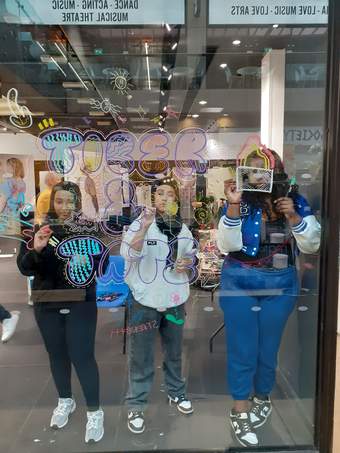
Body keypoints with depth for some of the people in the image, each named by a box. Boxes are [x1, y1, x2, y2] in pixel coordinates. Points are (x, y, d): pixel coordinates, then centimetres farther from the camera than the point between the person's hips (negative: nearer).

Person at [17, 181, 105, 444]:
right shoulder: (38, 229, 0)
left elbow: (100, 266, -5)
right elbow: (25, 269, -5)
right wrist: (36, 249, -24)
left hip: (80, 303, -3)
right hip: (47, 304, 3)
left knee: (82, 356, -2)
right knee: (57, 354, 17)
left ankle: (95, 411, 17)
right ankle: (65, 401, 40)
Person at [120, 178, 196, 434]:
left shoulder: (183, 229, 5)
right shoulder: (141, 223, -10)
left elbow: (192, 258, 16)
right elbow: (129, 254, -25)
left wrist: (187, 264, -7)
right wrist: (144, 228, -38)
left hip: (175, 300, 5)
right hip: (145, 300, -4)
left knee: (174, 352, 21)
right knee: (142, 357, 5)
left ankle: (177, 393, 42)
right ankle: (136, 406, 22)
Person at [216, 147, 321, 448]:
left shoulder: (295, 201, -1)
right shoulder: (242, 203, -8)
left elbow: (312, 246, -3)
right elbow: (227, 246, -16)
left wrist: (293, 216, -19)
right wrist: (233, 206, -25)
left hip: (281, 284, 2)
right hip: (240, 283, -2)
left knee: (268, 347, 16)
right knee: (243, 347, 5)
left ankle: (262, 397, 42)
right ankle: (240, 411, 24)